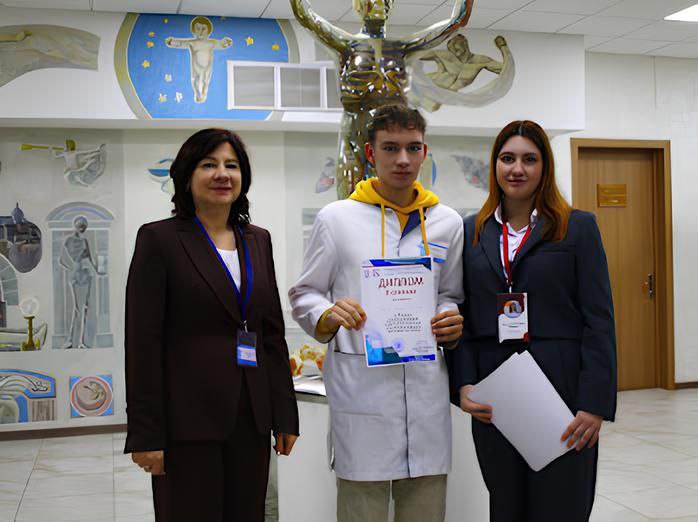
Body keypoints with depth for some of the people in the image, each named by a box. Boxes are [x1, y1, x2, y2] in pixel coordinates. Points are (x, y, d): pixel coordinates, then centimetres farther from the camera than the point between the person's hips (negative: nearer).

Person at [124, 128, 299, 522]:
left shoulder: (258, 240, 12)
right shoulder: (159, 239, -4)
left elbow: (273, 332, 13)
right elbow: (143, 341, -8)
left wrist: (285, 415, 9)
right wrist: (146, 433, -12)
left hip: (252, 415, 5)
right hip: (188, 418, -5)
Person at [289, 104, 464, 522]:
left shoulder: (447, 222, 9)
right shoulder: (336, 218, 1)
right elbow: (304, 295, 5)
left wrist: (453, 321, -4)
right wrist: (329, 315, -16)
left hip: (426, 382, 3)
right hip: (360, 382, -2)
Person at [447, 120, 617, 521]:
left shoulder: (578, 227, 1)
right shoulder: (473, 231, 9)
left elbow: (599, 320, -4)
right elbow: (461, 316, 8)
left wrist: (595, 402, -11)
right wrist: (463, 384, -5)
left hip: (561, 387, -3)